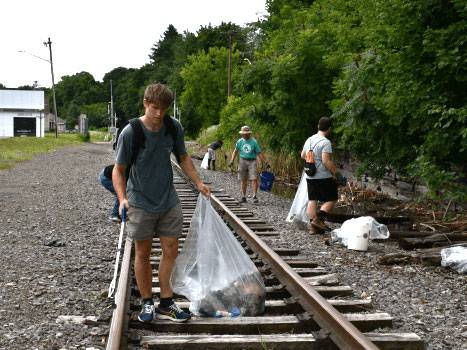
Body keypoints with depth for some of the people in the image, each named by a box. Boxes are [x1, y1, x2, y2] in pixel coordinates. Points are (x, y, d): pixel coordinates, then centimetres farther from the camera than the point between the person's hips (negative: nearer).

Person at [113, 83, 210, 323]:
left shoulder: (174, 128, -5)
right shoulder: (130, 133, -16)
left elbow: (183, 158, 12)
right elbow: (118, 170, -10)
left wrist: (199, 183, 7)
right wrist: (122, 198, -24)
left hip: (169, 201, 3)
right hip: (140, 202, -3)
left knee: (171, 251, 5)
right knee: (143, 253, 7)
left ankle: (165, 304, 17)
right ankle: (147, 304, 21)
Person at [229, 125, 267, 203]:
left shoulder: (254, 142, -3)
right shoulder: (240, 141, 5)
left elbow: (259, 153, 1)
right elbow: (235, 151, 18)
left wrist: (265, 163, -2)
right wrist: (232, 161, 10)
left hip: (252, 162, -2)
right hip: (243, 161, 3)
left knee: (254, 179, -12)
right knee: (243, 180, 4)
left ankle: (254, 196, -10)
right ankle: (243, 197, 12)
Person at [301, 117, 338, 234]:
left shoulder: (309, 140, 9)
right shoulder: (325, 142, -16)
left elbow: (302, 155, 22)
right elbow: (326, 161, -23)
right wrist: (335, 171, -12)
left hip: (310, 176, 7)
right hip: (324, 177, -7)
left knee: (312, 201, 9)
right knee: (331, 200, 4)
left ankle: (313, 225, 10)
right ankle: (319, 219, -8)